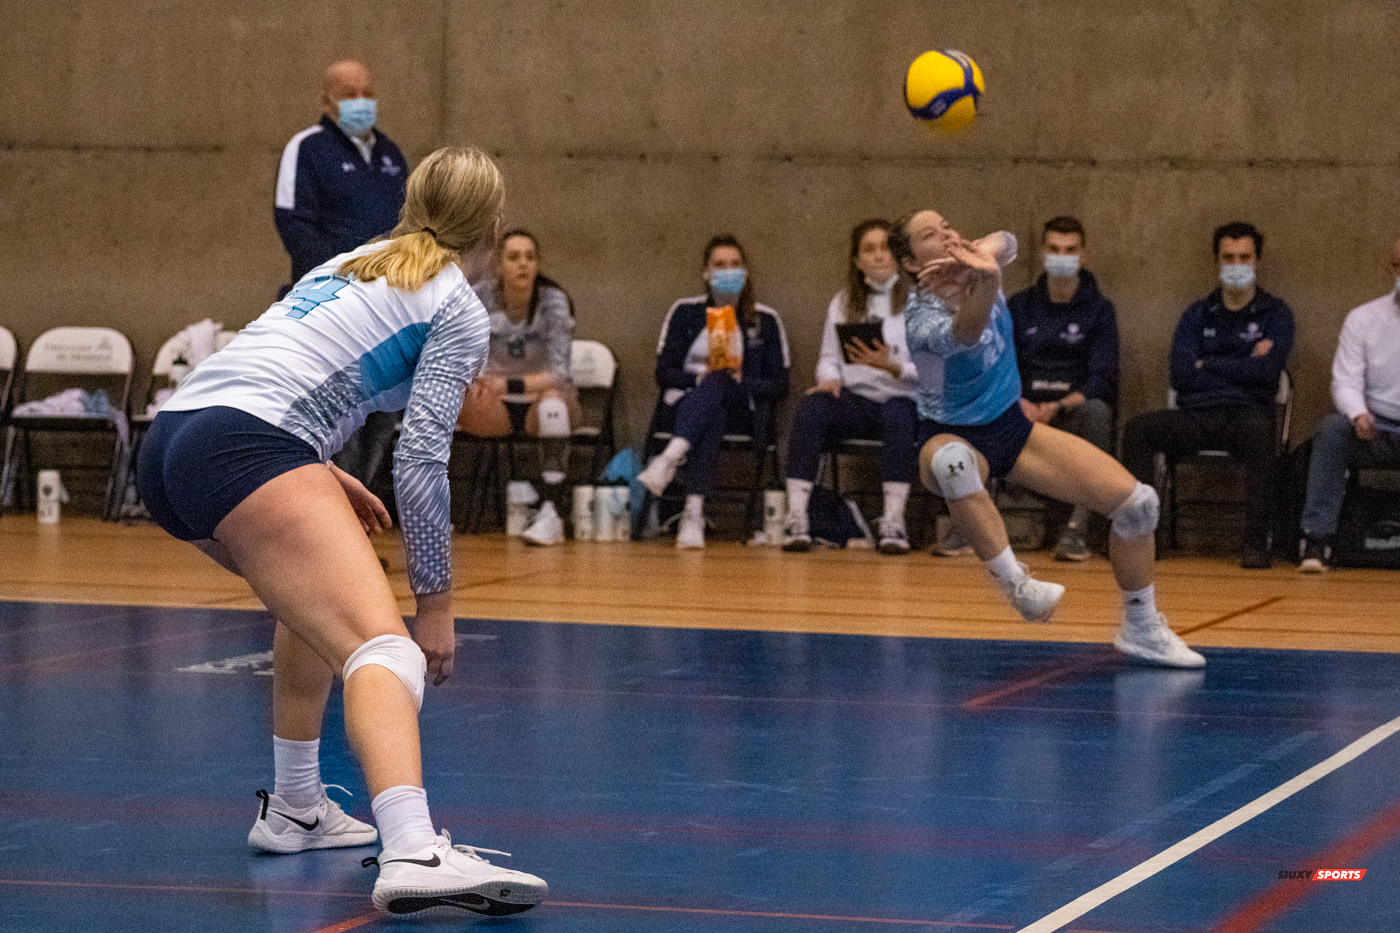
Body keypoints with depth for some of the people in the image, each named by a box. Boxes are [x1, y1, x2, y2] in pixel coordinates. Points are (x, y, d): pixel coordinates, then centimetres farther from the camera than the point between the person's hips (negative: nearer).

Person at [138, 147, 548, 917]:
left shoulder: (357, 262, 30)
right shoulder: (458, 311, 9)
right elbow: (420, 461, 0)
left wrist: (323, 478, 40)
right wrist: (435, 601, 5)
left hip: (171, 441, 9)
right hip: (245, 451, -9)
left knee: (321, 592, 34)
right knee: (383, 648, -21)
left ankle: (294, 809, 35)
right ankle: (413, 855, -45)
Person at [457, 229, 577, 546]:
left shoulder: (553, 301, -18)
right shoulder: (482, 297, -11)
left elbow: (558, 375, -27)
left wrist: (509, 385, -43)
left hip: (542, 399, -2)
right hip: (496, 409, 2)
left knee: (551, 401, -38)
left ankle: (551, 513, -37)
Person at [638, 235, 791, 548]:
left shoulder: (765, 320, 14)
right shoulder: (685, 312, 15)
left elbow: (778, 385, 8)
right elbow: (664, 373, 8)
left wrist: (741, 382, -12)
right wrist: (700, 377, -12)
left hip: (740, 412, 0)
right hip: (683, 407, 0)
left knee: (718, 384, -38)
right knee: (712, 418, -39)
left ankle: (671, 458, -59)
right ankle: (694, 512, -57)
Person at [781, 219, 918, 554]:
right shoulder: (843, 303, 19)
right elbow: (829, 357, 17)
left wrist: (892, 367, -21)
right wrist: (829, 379, -6)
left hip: (902, 400, -2)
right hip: (854, 400, 3)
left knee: (899, 414, -39)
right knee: (813, 407, -30)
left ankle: (894, 521, -37)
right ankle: (796, 518, -35)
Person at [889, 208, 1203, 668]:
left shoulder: (975, 266, -9)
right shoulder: (922, 319, -26)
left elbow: (1004, 242, -32)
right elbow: (964, 336, -49)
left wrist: (982, 257, -56)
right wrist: (987, 281, -71)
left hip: (1012, 426, 6)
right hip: (954, 436, -6)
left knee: (1136, 501, -7)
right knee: (952, 461, -46)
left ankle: (1141, 629, 11)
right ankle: (1015, 582, -40)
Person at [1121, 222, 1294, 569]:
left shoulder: (1275, 314, 10)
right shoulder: (1197, 315, 19)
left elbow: (1266, 371, -7)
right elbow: (1181, 374, 3)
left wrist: (1208, 365, 1)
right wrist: (1242, 366, 0)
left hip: (1247, 413, -3)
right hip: (1195, 416, 3)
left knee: (1261, 431, -39)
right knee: (1137, 429, -24)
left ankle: (1257, 542, -37)